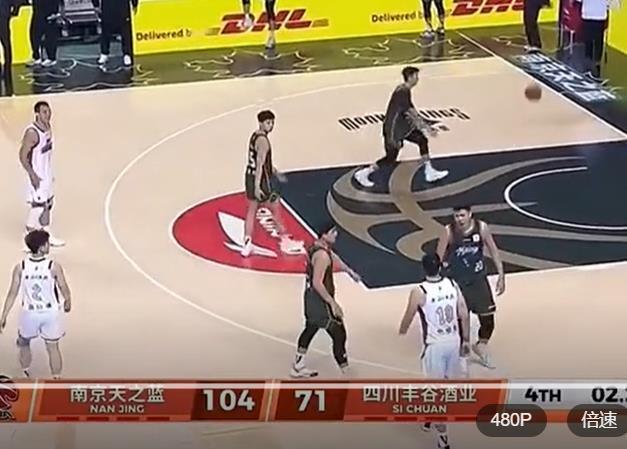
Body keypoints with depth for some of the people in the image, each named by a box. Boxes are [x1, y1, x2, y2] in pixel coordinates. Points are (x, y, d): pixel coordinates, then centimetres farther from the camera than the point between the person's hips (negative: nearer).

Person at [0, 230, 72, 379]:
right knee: (53, 348, 13)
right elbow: (64, 289, -6)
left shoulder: (20, 268, -12)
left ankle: (26, 376, 34)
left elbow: (13, 293, -9)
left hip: (29, 312, 1)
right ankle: (56, 378, 20)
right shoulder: (54, 267, -17)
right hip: (51, 312, -1)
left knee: (24, 344, 24)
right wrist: (68, 303, 17)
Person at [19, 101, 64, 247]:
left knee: (48, 204, 16)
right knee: (38, 206, -2)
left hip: (47, 174, 9)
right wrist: (32, 175, -22)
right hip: (37, 176, -9)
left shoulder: (48, 127, 2)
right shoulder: (32, 132, -24)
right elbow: (23, 155, -21)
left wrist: (50, 173, 18)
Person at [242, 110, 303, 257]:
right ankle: (286, 242, 20)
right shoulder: (263, 140, -21)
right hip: (260, 179, -9)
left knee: (251, 210, 13)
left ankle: (247, 245, 11)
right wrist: (257, 186, -29)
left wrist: (274, 171, 30)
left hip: (250, 176, 9)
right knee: (276, 210, 7)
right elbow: (260, 164, -26)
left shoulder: (255, 135, 9)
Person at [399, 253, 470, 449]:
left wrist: (402, 330, 22)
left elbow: (408, 318, -1)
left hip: (435, 345, -5)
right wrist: (466, 340, 12)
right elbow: (464, 316, 0)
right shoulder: (453, 285, -3)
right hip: (454, 341, 5)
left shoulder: (419, 292, -16)